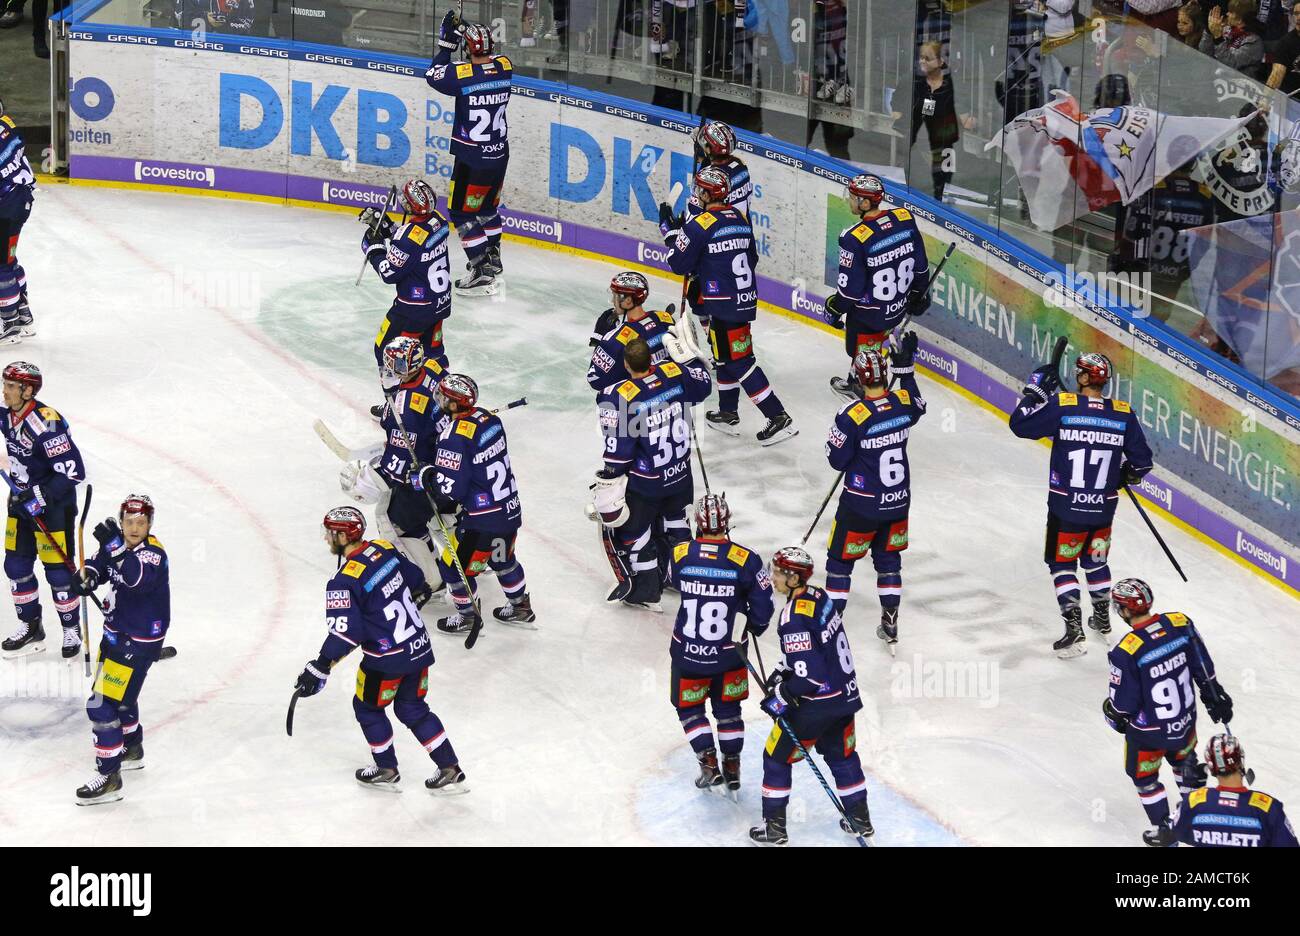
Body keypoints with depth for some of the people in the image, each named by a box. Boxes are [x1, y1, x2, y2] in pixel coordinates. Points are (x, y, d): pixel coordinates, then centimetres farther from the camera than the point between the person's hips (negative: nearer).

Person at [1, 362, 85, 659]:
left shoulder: (47, 423, -27)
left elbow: (73, 471, -27)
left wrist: (40, 496, -27)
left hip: (53, 505, -8)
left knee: (58, 570, -1)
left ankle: (72, 630, 17)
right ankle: (30, 627, 26)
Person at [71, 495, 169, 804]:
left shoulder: (153, 553, -24)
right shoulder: (118, 543, -2)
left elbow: (140, 579, -43)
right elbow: (99, 564, 13)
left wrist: (117, 547, -54)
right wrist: (87, 576, -10)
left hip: (139, 641, -9)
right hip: (117, 632, 9)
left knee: (102, 705, -12)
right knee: (119, 694, 28)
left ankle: (109, 779, -5)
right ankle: (132, 750, 52)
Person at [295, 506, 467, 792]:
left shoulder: (344, 582, -22)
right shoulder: (383, 549, 0)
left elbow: (345, 635, -24)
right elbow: (415, 579, 15)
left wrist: (319, 670, -17)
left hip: (388, 659, -7)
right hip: (419, 647, 7)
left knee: (368, 707, 18)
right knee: (412, 709, 20)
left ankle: (387, 771, 31)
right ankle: (450, 771, 20)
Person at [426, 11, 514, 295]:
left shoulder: (463, 74, -21)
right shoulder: (504, 66, -4)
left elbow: (434, 76, -2)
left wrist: (446, 44, 5)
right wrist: (467, 32, 15)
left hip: (473, 159, -7)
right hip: (500, 154, 7)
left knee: (463, 212, 3)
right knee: (487, 207, 25)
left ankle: (483, 273, -1)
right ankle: (492, 257, 39)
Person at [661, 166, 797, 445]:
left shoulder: (699, 225, -16)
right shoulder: (740, 219, 8)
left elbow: (680, 265, -9)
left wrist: (669, 230, 2)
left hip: (723, 306, -9)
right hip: (745, 298, 9)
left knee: (738, 361, -5)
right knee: (723, 354, 22)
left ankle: (778, 417, -9)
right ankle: (728, 414, 31)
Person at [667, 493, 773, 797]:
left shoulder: (679, 554, -14)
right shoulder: (746, 560, -17)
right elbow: (762, 609, -8)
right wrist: (754, 628, 13)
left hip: (687, 651, 0)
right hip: (728, 654, 0)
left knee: (688, 707, 20)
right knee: (728, 708, 22)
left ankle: (709, 764, 10)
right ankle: (732, 769, 26)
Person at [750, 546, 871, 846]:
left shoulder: (793, 618, -26)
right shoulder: (818, 596, 2)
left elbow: (810, 674, -27)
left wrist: (781, 698, -14)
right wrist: (782, 671, 14)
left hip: (817, 703, -9)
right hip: (845, 695, 9)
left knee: (777, 756, 8)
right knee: (841, 755, 24)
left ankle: (774, 828, 15)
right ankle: (860, 820, 34)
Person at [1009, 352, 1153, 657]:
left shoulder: (1061, 406, -15)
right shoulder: (1124, 415, -5)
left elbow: (1020, 424, -10)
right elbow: (1142, 461, 2)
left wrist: (1036, 390, 1)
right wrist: (1125, 476, 23)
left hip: (1066, 507, -4)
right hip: (1103, 508, 4)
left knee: (1062, 563, 9)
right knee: (1095, 561, 25)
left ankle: (1074, 629, 0)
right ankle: (1102, 620, 38)